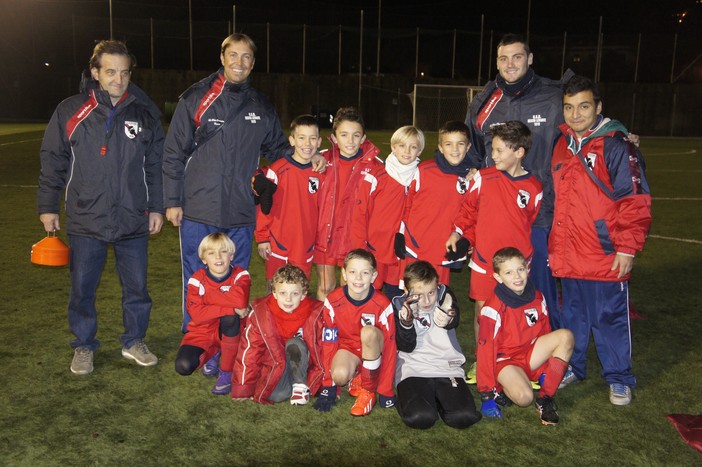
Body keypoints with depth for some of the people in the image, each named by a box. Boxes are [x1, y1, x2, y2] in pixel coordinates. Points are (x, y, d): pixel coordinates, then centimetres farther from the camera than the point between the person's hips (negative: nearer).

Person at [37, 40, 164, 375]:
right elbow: (52, 162, 4)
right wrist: (47, 206, 4)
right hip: (85, 220, -1)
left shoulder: (145, 114, 3)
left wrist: (157, 207, 5)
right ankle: (84, 347, 27)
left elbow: (156, 165, 7)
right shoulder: (70, 112, 0)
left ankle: (134, 342, 28)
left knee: (136, 286, 9)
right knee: (82, 287, 8)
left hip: (133, 220, 1)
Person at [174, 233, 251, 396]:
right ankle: (212, 354, 12)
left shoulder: (240, 275, -12)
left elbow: (240, 301, -34)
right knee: (183, 366, -24)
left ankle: (226, 372, -17)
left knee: (230, 318, -35)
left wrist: (208, 294, -22)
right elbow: (197, 314, -23)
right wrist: (230, 308, -32)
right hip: (202, 333, 2)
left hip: (230, 333, -1)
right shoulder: (197, 280, -9)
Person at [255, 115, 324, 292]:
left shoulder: (320, 174, 1)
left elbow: (322, 209, 9)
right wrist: (262, 237, -6)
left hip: (306, 246, 3)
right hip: (278, 244, -3)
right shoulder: (277, 170, -11)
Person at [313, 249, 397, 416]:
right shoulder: (332, 301, -18)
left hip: (373, 351, 0)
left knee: (369, 332, -35)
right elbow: (328, 342, -11)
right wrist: (328, 386, -10)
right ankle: (356, 377, 3)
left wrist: (385, 391, -16)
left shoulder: (383, 305, -22)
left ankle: (368, 389, -15)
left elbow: (390, 347, -17)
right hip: (347, 348, 1)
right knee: (339, 375, -34)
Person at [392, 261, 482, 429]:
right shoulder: (400, 305, 0)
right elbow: (407, 347, -5)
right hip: (413, 368, -2)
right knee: (419, 417, -28)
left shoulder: (444, 295, 1)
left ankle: (436, 398, 11)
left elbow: (454, 322, -20)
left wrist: (449, 319, -46)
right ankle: (407, 397, 8)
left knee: (464, 416, -21)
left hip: (447, 366, 2)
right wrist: (406, 322, -25)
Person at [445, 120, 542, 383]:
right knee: (482, 309, 9)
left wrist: (523, 251, 5)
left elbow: (532, 224, 8)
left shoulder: (533, 188, -2)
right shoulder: (483, 178, -2)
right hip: (484, 259, 1)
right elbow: (469, 209, 7)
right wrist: (459, 233, -3)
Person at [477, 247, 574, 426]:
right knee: (524, 397, -35)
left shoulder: (537, 298, -2)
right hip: (505, 361, -6)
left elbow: (545, 333, 11)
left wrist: (556, 366, 15)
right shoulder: (493, 308, -20)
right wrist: (486, 393, -16)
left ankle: (545, 398, -12)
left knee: (565, 336, -19)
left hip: (530, 355, 6)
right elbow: (486, 350, -18)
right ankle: (501, 390, 2)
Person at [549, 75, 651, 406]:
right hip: (568, 255, 6)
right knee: (573, 314, 17)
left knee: (610, 317, 6)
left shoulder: (616, 145, -10)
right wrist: (555, 245, 14)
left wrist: (627, 248, -15)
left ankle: (618, 379, 23)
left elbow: (636, 200, -12)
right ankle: (572, 367, 33)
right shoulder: (562, 146, 10)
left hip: (606, 257, -6)